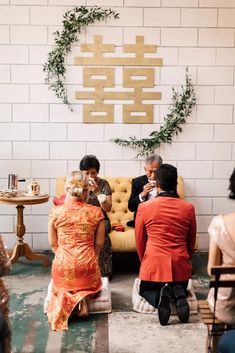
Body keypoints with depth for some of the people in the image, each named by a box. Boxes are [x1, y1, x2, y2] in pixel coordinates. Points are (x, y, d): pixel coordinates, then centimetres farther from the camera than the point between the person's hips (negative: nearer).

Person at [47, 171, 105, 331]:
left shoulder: (56, 212, -8)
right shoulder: (96, 212, -8)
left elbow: (53, 243, 2)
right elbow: (99, 243, 0)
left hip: (63, 265, 1)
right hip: (88, 266, -1)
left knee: (62, 286, 31)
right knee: (91, 283, 30)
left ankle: (67, 297, -4)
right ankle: (81, 297, -5)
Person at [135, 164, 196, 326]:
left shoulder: (144, 207, -8)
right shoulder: (189, 208, -3)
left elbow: (140, 241, 2)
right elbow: (191, 243, 8)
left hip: (154, 263, -1)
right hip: (180, 264, 2)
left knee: (146, 290, 26)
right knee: (181, 289, 30)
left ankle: (160, 296, -10)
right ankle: (178, 293, -9)